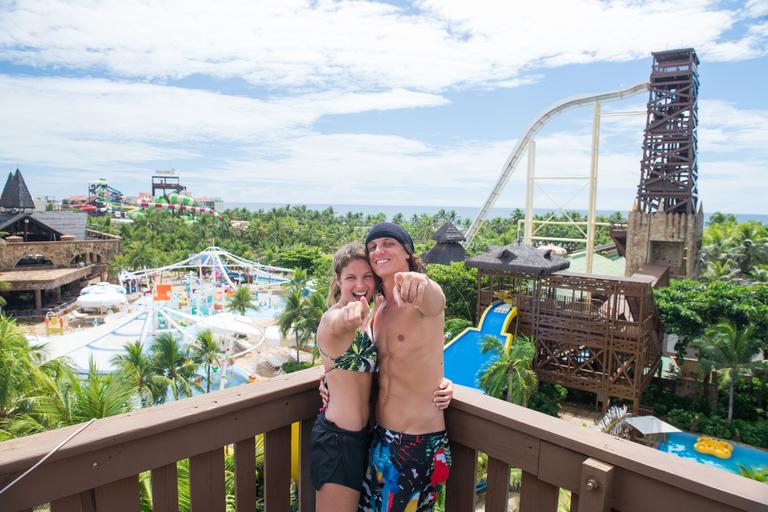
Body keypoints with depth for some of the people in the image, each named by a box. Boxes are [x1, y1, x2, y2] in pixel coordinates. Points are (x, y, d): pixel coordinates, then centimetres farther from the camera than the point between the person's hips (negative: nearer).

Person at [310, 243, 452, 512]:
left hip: (360, 435, 9)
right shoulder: (334, 317, -18)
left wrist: (439, 385, -7)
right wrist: (352, 317, -69)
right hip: (338, 438, -9)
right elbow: (340, 322, -44)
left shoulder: (368, 321, 9)